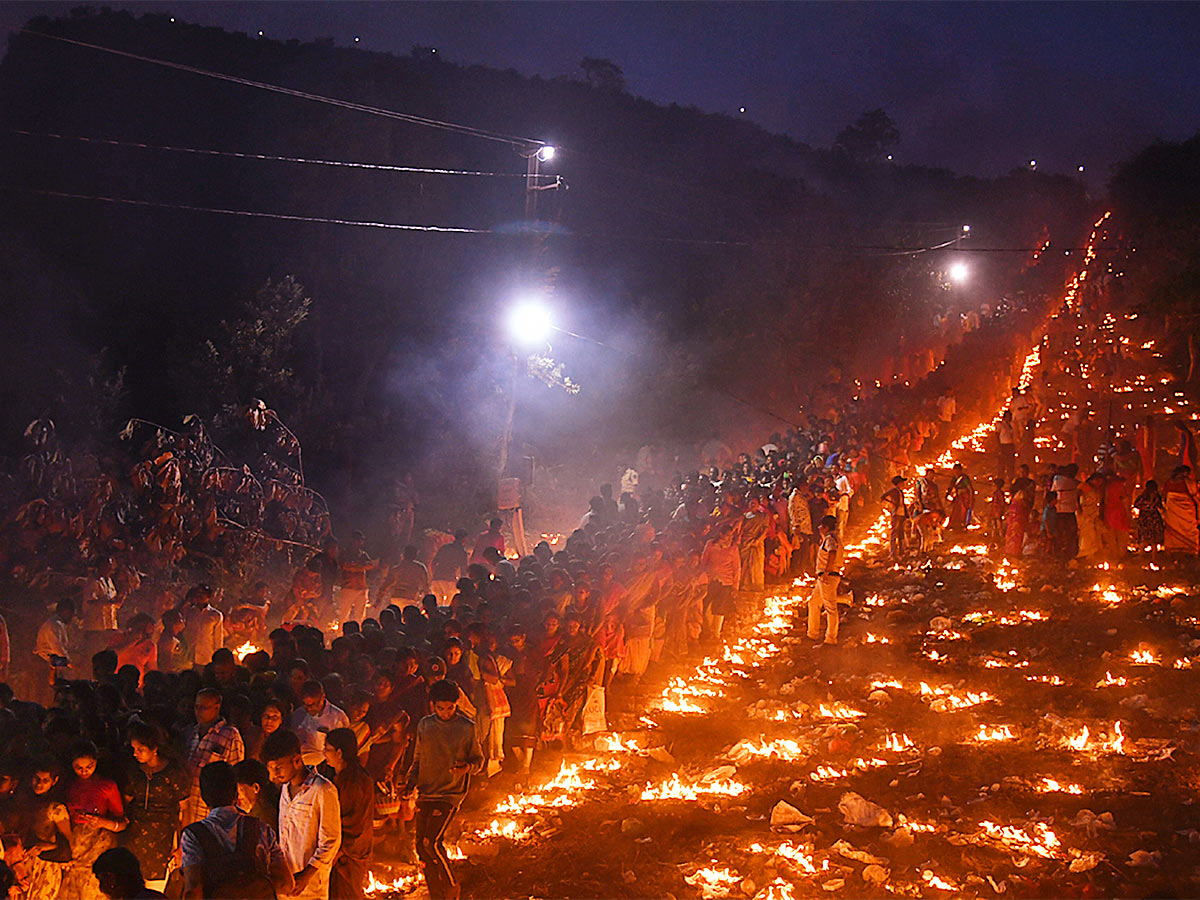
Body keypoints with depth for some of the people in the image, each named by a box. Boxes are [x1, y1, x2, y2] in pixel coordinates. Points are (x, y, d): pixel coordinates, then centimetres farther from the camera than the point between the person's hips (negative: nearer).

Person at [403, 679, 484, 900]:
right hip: (425, 793, 5)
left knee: (432, 841, -18)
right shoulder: (424, 725, 8)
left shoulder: (466, 728, -3)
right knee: (421, 846, 3)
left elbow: (479, 761, 4)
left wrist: (468, 767, -18)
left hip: (451, 793, -5)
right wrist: (411, 781, 3)